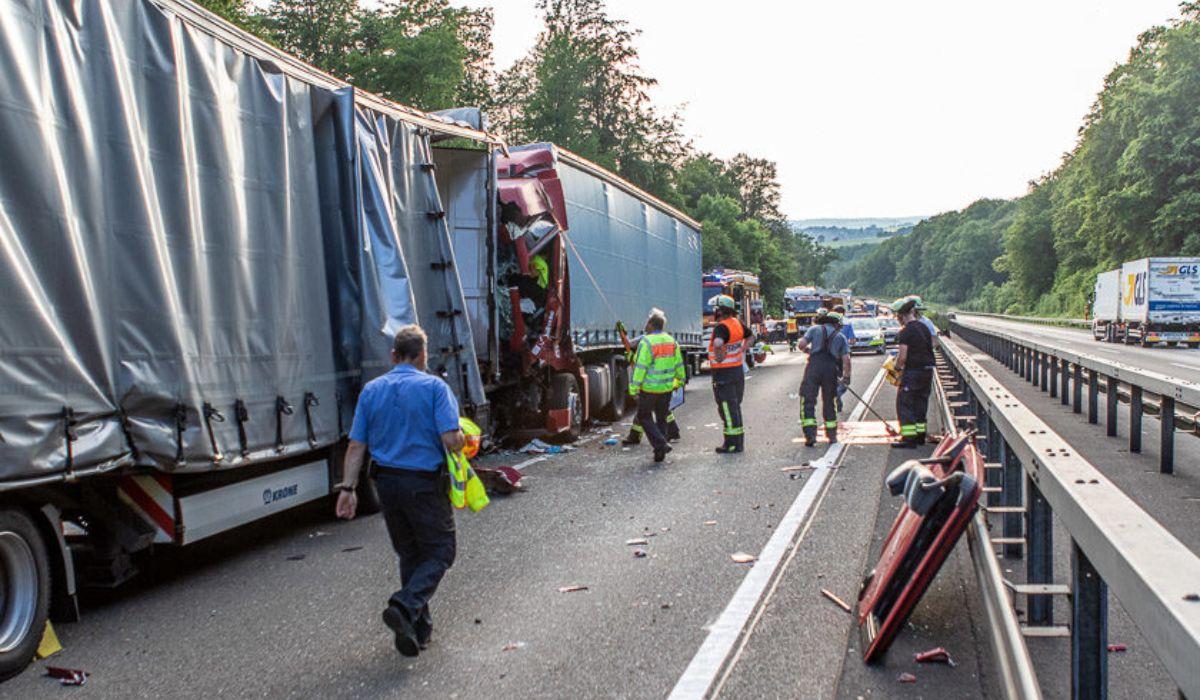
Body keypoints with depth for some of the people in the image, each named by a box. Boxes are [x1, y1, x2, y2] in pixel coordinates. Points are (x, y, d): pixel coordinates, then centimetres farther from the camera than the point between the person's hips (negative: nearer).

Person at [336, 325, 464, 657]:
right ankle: (406, 606, -16)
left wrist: (348, 487, 4)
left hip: (387, 483, 5)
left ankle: (419, 627, 21)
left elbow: (356, 445, 2)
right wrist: (464, 439, 3)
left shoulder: (371, 390, 5)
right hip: (425, 483, -5)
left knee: (409, 552, 18)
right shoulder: (434, 387, -9)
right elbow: (451, 440, -19)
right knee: (440, 551, 6)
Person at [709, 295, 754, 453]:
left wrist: (719, 356, -24)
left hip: (723, 373, -8)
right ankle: (739, 441, 24)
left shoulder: (721, 327, -20)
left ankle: (732, 443, 3)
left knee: (727, 408, -1)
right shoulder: (738, 323, 6)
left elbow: (718, 343, -41)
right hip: (738, 369, 8)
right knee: (735, 406, 17)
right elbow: (750, 337, 23)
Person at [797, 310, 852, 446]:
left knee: (807, 400, -1)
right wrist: (846, 376, 16)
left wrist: (808, 349, 25)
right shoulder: (841, 337, 17)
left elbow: (801, 344, 3)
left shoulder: (815, 329, 14)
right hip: (831, 369, 2)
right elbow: (846, 359, 8)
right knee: (829, 401, 16)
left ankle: (810, 434, -13)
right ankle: (832, 435, 25)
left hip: (814, 365, -2)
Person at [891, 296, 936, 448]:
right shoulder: (924, 327, 10)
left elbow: (903, 357, -19)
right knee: (921, 402, 17)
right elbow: (931, 346, 16)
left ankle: (909, 438, -5)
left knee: (904, 403, -2)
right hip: (928, 370, 8)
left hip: (912, 372, -8)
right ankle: (920, 435, 24)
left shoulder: (905, 332, -16)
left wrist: (897, 367, -1)